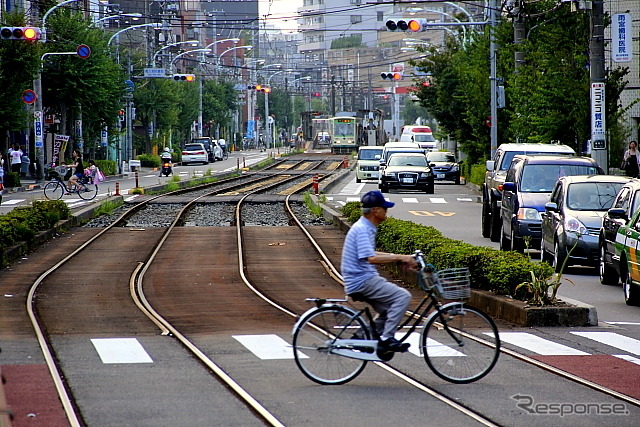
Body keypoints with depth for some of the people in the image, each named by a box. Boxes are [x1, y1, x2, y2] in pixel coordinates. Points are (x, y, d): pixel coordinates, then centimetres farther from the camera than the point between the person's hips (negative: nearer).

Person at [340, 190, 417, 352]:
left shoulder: (366, 228, 15)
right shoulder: (362, 229, -17)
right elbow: (371, 258, -27)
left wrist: (398, 257, 17)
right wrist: (399, 258, -24)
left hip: (364, 280, 10)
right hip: (362, 281, -10)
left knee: (389, 309, 21)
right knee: (403, 296, -17)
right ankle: (387, 338, -16)